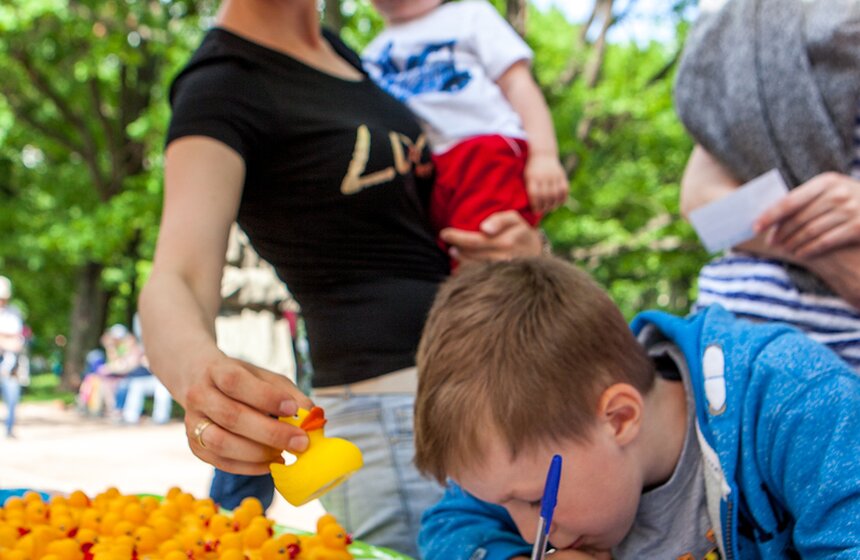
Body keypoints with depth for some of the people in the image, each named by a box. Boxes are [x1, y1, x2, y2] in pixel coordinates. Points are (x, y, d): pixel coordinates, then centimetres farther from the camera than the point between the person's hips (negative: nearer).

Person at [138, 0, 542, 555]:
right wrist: (199, 370, -49)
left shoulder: (339, 52, 12)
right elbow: (175, 285, -25)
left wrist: (521, 243, 2)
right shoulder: (219, 88, -11)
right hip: (390, 420, -8)